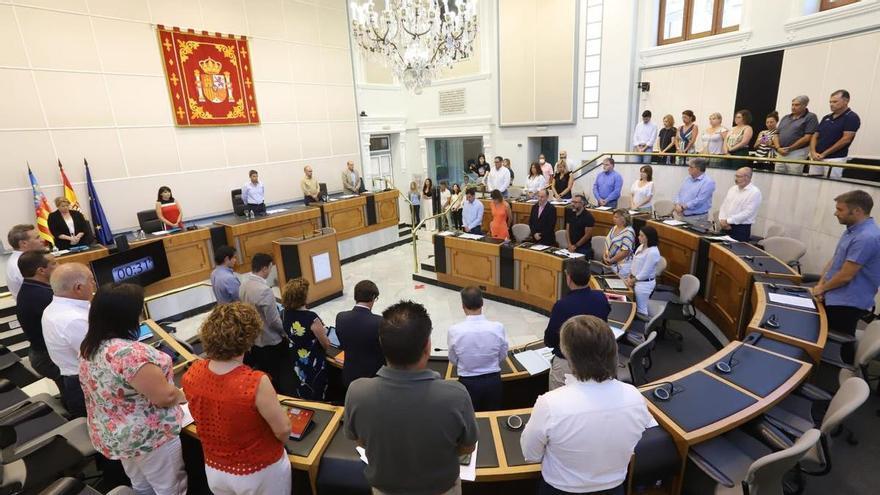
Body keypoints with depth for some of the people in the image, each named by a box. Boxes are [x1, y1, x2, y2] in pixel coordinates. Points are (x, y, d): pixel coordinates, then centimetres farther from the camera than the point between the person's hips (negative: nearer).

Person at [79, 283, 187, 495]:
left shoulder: (89, 348, -5)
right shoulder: (131, 353, -34)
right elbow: (164, 396, -28)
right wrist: (181, 395, -8)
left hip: (111, 435, 9)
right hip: (149, 438, -8)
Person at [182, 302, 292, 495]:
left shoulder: (191, 374, -19)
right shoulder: (256, 383, -35)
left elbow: (203, 416, 2)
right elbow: (283, 430, -21)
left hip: (215, 469, 4)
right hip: (261, 471, -4)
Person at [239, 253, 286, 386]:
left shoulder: (244, 283, -4)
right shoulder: (264, 290, -30)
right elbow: (274, 320, -24)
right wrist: (286, 332, -6)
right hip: (269, 341, -8)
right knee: (274, 377, 11)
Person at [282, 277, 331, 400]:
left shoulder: (285, 314, -13)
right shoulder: (311, 318, -32)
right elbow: (326, 344, -20)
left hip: (296, 364, 6)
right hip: (314, 365, -6)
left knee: (303, 397, 27)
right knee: (317, 399, 18)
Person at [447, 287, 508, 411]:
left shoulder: (454, 331, -21)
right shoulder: (498, 327, -18)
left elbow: (453, 361, -4)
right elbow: (503, 357, -2)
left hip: (467, 383, -1)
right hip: (493, 381, 1)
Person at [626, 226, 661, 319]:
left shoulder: (653, 252, -24)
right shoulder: (641, 246, 4)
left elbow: (645, 273, -21)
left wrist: (633, 280, -11)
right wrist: (630, 276, 1)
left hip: (644, 283, -9)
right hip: (636, 280, 9)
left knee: (640, 310, 3)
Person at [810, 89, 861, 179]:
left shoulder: (851, 117, -3)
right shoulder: (826, 118, 16)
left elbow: (846, 139, -11)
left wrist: (824, 154, -12)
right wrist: (813, 152, -5)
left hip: (835, 159, -6)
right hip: (816, 158, 6)